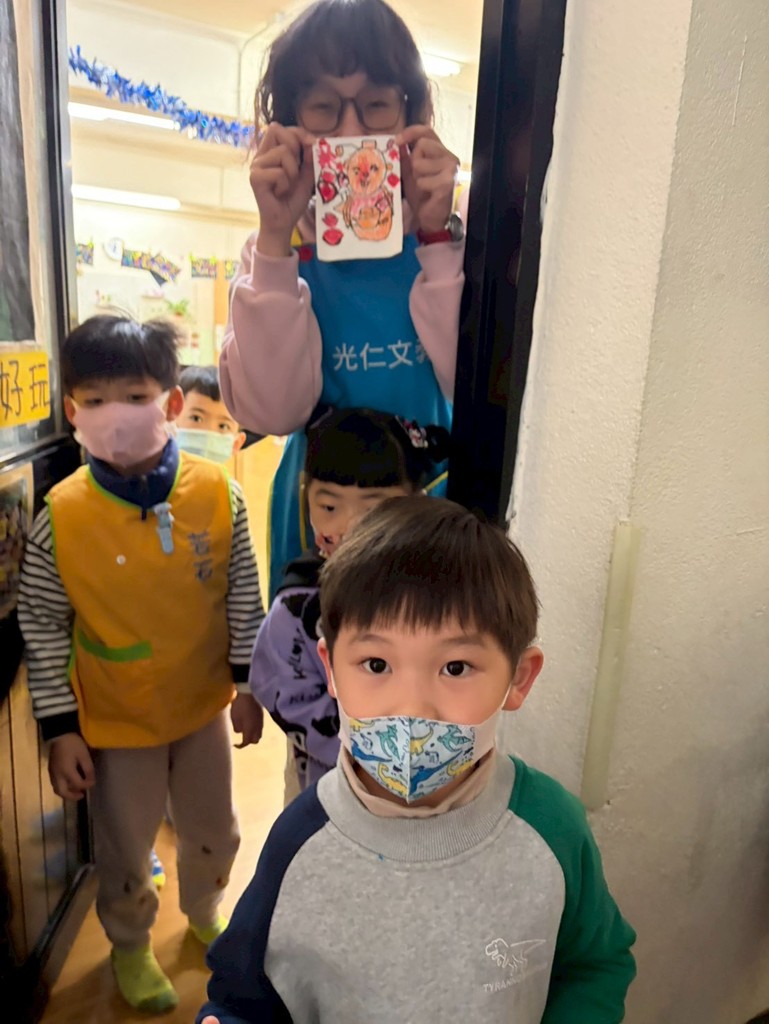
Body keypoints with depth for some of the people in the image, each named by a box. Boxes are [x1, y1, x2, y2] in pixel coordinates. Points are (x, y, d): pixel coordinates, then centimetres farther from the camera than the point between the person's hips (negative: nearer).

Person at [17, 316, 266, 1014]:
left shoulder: (217, 494, -16)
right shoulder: (61, 516, -19)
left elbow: (243, 596, -5)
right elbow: (42, 629, -9)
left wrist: (248, 683, 0)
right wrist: (60, 729, -7)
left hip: (204, 705, 2)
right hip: (115, 721, -1)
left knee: (215, 833, 24)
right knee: (126, 853, 21)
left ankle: (205, 911, 58)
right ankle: (131, 945, 53)